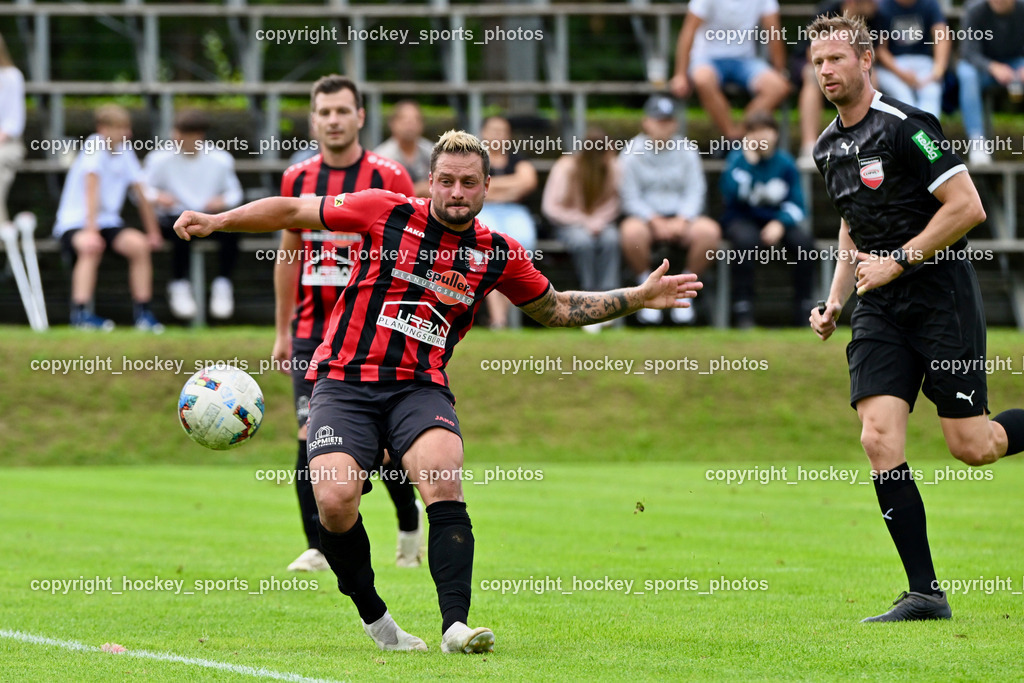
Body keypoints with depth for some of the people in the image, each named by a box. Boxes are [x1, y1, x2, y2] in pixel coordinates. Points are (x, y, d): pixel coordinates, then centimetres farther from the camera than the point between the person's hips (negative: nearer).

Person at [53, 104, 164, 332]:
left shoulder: (125, 151, 7)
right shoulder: (94, 148, -13)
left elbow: (141, 194, 12)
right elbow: (92, 190, -24)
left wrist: (153, 231, 11)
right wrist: (91, 230, -34)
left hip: (108, 221, 6)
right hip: (75, 221, -6)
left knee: (139, 245, -21)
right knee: (91, 247, -37)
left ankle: (143, 313, -13)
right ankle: (81, 312, -40)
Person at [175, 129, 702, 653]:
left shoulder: (498, 254, 7)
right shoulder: (386, 213, -1)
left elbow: (555, 309, 24)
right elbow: (293, 212, 8)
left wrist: (638, 297, 16)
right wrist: (216, 221, 2)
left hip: (420, 389, 1)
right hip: (345, 382, -1)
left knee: (443, 476, -29)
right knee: (335, 501, -23)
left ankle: (455, 624, -32)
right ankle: (373, 617, 2)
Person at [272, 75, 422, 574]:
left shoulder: (389, 179, -5)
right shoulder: (297, 179, 6)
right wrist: (282, 331, 13)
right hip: (313, 332, 3)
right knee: (311, 437, -7)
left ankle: (410, 521, 27)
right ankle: (317, 547, 1)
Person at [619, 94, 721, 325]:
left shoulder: (686, 150, 8)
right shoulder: (632, 153, 1)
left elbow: (695, 192, 2)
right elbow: (630, 198, -4)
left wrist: (681, 220, -17)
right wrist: (655, 221, -20)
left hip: (680, 217, 2)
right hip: (645, 217, -2)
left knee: (709, 230, -31)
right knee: (632, 232, -38)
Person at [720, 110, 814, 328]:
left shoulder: (785, 163, 2)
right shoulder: (738, 159, -4)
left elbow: (797, 204, 1)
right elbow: (731, 194, -21)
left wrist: (780, 223, -17)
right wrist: (748, 161, -22)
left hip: (777, 221, 2)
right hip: (742, 219, -2)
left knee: (804, 240, -27)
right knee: (745, 240, -37)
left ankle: (803, 308, -16)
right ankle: (743, 309, -32)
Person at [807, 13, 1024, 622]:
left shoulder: (906, 127, -13)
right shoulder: (828, 148, 12)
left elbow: (968, 207, -17)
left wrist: (897, 261, -16)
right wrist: (836, 299, 15)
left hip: (940, 296, -6)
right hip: (880, 311, 6)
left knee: (971, 447, -7)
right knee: (879, 439, -11)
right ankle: (925, 594, -8)